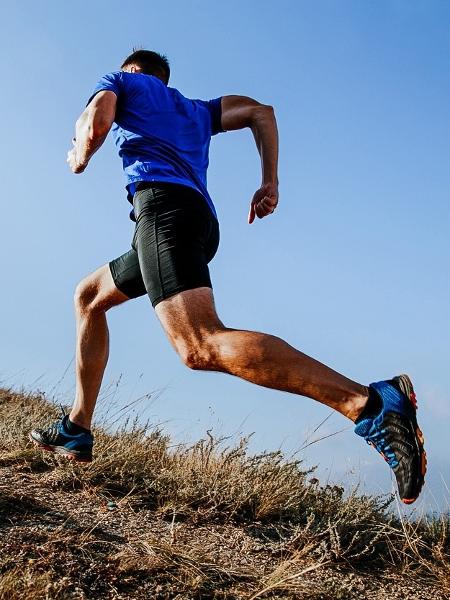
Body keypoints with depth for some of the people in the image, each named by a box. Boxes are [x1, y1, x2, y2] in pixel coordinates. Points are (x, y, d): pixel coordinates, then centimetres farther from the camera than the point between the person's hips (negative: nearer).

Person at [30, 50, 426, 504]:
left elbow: (96, 124, 1)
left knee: (201, 346, -28)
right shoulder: (196, 109, 36)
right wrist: (270, 182, 19)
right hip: (203, 221, 8)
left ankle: (370, 403, -42)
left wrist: (80, 157, 23)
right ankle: (76, 431, 20)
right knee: (89, 296, 25)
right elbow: (261, 111, 27)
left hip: (161, 202, -8)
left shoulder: (119, 81, 22)